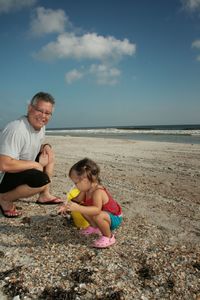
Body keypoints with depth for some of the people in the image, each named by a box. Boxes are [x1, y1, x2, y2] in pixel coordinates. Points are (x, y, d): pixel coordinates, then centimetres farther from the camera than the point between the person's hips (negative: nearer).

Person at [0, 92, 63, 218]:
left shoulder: (41, 127, 0)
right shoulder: (17, 130, -29)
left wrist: (46, 146, -4)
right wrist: (35, 164, -23)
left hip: (21, 170, 10)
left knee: (49, 156, 10)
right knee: (42, 180, -30)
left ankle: (44, 195, 12)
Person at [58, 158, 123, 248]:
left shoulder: (98, 192, -35)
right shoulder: (86, 190, -8)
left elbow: (97, 210, -50)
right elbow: (77, 200, 5)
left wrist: (78, 208, -57)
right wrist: (67, 205, -13)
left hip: (114, 218, -9)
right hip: (105, 214, 9)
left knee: (97, 216, -36)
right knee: (83, 208, 3)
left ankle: (109, 237, -10)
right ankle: (95, 227, 22)